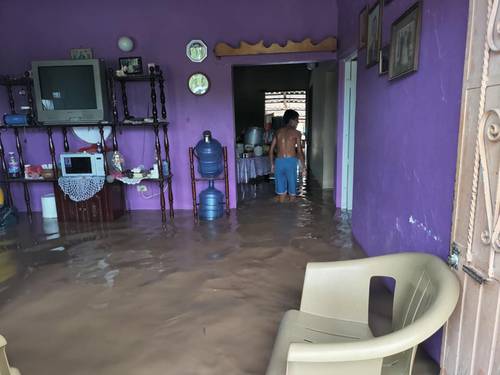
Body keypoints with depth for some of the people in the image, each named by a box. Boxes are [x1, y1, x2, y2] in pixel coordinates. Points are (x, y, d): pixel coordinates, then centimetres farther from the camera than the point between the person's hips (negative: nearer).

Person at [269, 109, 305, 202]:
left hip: (279, 161, 4)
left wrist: (272, 164, 17)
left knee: (281, 189, 13)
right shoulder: (296, 133, -1)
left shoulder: (278, 132, 11)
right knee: (292, 189, 9)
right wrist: (303, 166, 1)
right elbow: (299, 151, -7)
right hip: (291, 161, -4)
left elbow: (271, 150, 9)